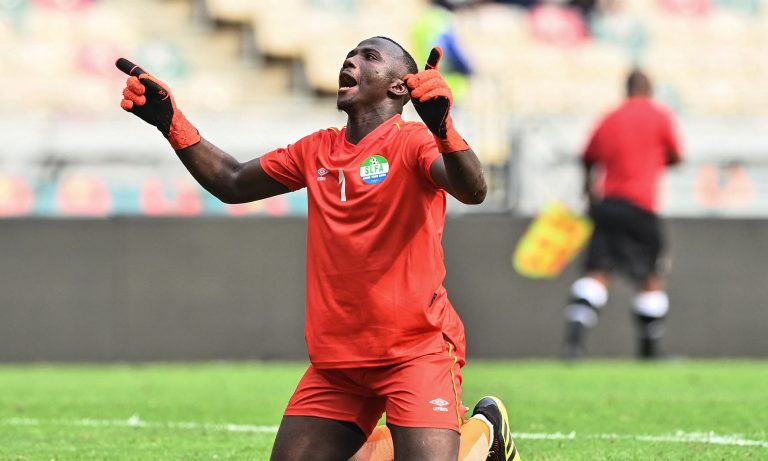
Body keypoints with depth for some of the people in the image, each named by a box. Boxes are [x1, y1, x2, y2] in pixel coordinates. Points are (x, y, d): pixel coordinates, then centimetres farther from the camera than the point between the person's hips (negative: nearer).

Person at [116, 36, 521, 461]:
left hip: (416, 349, -6)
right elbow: (232, 184, 20)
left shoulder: (412, 142, -8)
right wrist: (170, 122, 9)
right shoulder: (317, 151, 11)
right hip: (336, 358, 6)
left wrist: (442, 127, -46)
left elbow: (473, 191, -27)